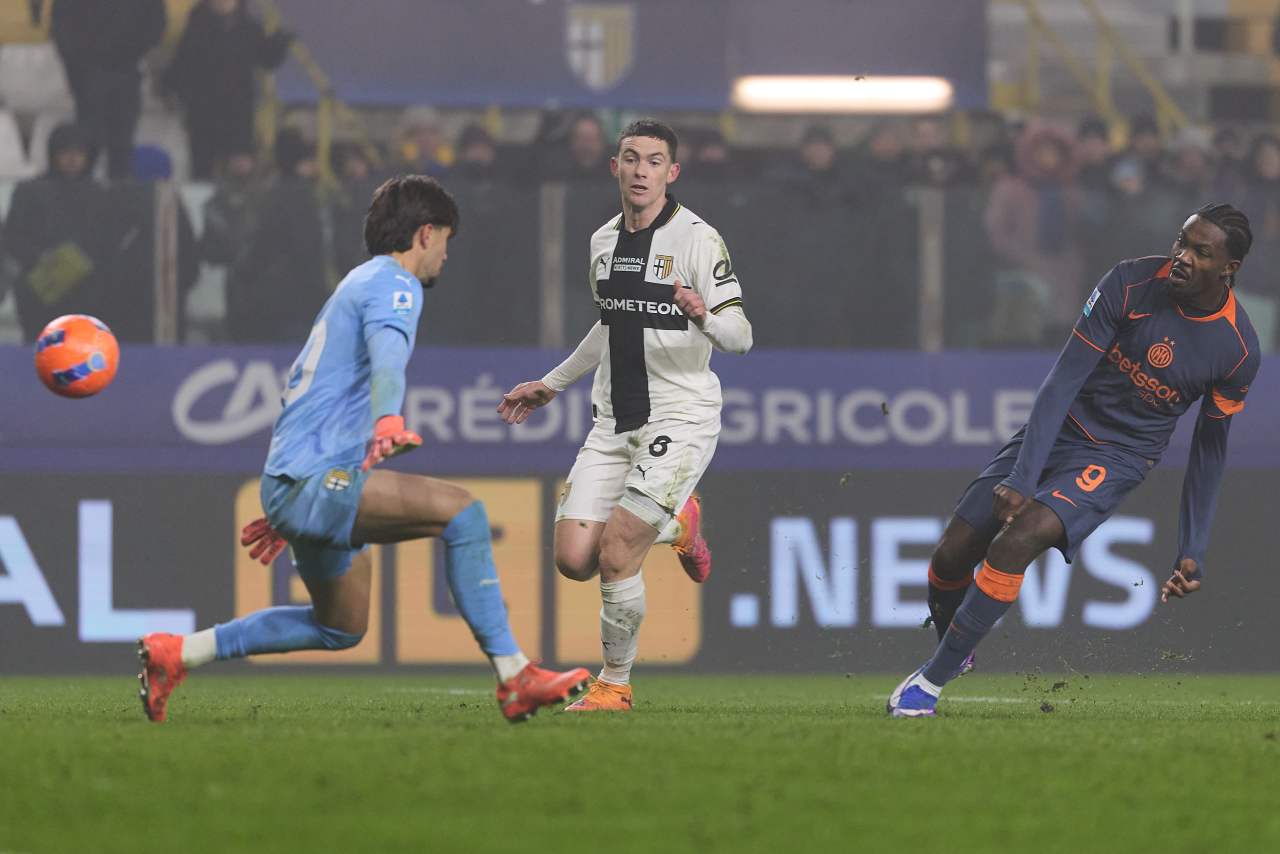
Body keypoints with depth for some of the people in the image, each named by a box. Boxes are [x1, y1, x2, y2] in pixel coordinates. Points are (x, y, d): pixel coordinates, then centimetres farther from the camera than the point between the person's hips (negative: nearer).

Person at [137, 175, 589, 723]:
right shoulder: (395, 286, -6)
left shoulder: (359, 284, 26)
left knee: (341, 629, 23)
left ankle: (175, 655, 26)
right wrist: (389, 419, -51)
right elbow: (387, 352, -30)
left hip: (294, 485, 11)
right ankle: (514, 678, -25)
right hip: (315, 479, -11)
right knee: (460, 510, -22)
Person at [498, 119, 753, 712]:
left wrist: (707, 317, -38)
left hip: (680, 418, -6)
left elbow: (740, 337, -15)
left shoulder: (697, 239, -10)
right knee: (574, 558, -4)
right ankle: (677, 523, 26)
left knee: (616, 553, -16)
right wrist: (551, 385, 31)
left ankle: (614, 685, 5)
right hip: (613, 420, 6)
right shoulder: (604, 241, 10)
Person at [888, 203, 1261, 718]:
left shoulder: (1238, 350, -14)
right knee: (952, 555, -4)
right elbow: (1064, 380, -15)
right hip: (1056, 431, 2)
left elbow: (1209, 451, 2)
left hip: (1116, 459, -2)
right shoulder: (1132, 284, -15)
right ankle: (952, 650, 28)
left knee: (1016, 542, -27)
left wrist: (1192, 554, 0)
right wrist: (1022, 478, -24)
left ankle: (933, 679, -15)